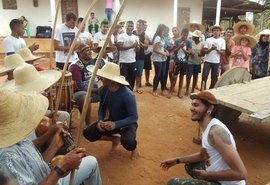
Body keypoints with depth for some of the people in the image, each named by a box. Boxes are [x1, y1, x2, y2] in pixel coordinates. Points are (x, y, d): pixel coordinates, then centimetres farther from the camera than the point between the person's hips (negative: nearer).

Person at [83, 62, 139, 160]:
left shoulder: (127, 94, -31)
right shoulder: (103, 90, -14)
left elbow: (134, 117, -25)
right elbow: (102, 109, 0)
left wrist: (116, 124, -38)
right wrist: (100, 120, -21)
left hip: (127, 123, -5)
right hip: (112, 120, 5)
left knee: (127, 142, -37)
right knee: (88, 133, -11)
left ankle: (134, 147, 6)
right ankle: (114, 139, 14)